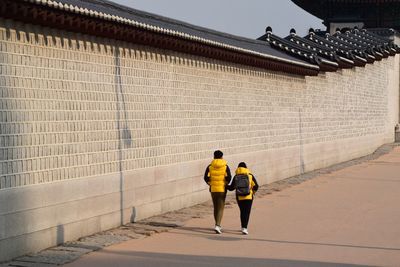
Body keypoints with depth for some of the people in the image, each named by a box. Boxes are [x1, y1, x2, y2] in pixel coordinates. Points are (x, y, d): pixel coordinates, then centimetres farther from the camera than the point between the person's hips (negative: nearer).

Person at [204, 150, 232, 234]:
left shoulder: (210, 166, -1)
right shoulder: (225, 166, -4)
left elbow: (206, 177, -9)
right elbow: (229, 177, -14)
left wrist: (210, 183, 8)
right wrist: (226, 184, 3)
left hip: (213, 189, 2)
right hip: (222, 189, -2)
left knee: (215, 207, 16)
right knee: (220, 208, -1)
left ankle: (218, 225, 25)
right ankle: (217, 225, -16)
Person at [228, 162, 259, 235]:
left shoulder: (236, 176, 0)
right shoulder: (250, 175, 2)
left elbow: (232, 187, -4)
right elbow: (256, 186, -1)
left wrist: (226, 186, 16)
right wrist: (253, 191, 20)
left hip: (239, 197, 1)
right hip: (249, 197, -1)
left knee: (242, 212, 18)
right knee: (247, 212, -3)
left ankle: (243, 227, 23)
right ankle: (244, 228, -17)